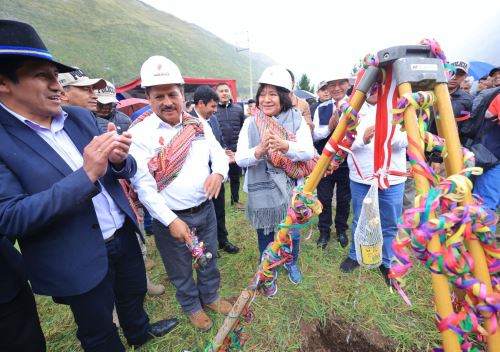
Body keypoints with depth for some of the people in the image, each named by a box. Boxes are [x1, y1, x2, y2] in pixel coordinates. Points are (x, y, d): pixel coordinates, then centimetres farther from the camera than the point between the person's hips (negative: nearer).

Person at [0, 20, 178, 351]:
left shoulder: (81, 116, 0)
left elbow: (125, 171, 2)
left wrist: (119, 160, -22)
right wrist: (86, 174, -32)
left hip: (123, 235, 6)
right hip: (78, 261, -5)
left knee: (134, 293, 31)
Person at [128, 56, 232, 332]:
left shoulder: (199, 125, 0)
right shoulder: (139, 134, -13)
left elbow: (218, 153, 4)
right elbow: (143, 185, -17)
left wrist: (218, 172, -20)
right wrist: (171, 221, -20)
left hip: (206, 209, 4)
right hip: (169, 217, -3)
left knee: (209, 260, 24)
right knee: (181, 270, 20)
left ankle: (210, 297, 52)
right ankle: (192, 307, 48)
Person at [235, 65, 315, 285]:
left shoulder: (297, 120, -4)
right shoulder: (251, 123, -4)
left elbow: (309, 152, -17)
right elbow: (240, 158, -13)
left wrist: (285, 146, -37)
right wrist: (259, 151, -35)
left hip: (291, 189, 1)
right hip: (262, 191, 0)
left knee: (292, 234, 18)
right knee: (265, 235, 17)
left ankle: (292, 263, 49)